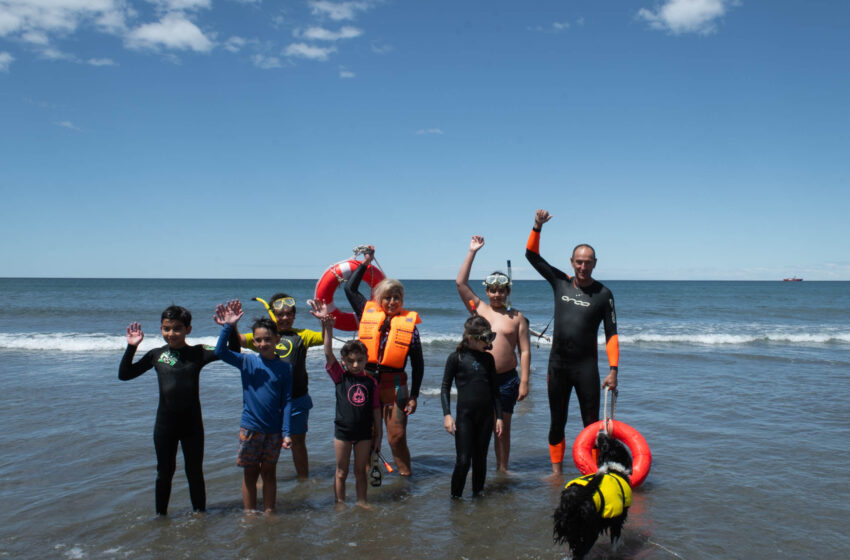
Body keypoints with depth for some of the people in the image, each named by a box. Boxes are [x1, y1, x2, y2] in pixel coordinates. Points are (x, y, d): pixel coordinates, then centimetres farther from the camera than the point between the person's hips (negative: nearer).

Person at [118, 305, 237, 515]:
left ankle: (200, 512, 25)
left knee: (195, 471, 10)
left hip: (192, 421, -1)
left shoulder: (197, 353, -4)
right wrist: (131, 347, -7)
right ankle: (160, 515, 30)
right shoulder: (156, 355, 1)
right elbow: (124, 374, 4)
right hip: (165, 421, 1)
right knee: (165, 471, 14)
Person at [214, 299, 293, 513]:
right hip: (250, 427, 0)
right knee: (250, 473, 10)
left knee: (269, 472, 12)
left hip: (274, 429, 0)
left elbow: (287, 401, -2)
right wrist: (228, 327, -25)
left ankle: (269, 513, 23)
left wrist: (286, 432, -7)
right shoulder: (247, 361, -2)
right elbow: (220, 351, -14)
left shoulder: (285, 368, -2)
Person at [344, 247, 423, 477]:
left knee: (397, 435, 0)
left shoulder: (408, 323, 0)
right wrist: (365, 262, 16)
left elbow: (418, 364, 2)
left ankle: (405, 475, 14)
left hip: (394, 384, -2)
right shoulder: (368, 314, 6)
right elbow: (350, 288, 15)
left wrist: (413, 396, -1)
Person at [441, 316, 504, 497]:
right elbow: (445, 387, -1)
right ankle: (455, 497, 7)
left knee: (480, 459, 11)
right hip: (465, 415, -4)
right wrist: (447, 414, -10)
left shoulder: (488, 358, 8)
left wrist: (499, 416, 12)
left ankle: (477, 493, 25)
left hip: (486, 415, 4)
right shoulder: (456, 357, -4)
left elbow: (494, 389, 15)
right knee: (463, 460, -7)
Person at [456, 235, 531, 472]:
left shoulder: (517, 317, 4)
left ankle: (502, 469, 20)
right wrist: (472, 252, -5)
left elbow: (524, 351, 2)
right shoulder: (479, 309, 6)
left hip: (507, 378, 0)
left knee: (503, 427, 9)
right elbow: (460, 283, -2)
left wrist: (524, 382, -5)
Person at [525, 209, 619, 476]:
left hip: (586, 365, -3)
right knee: (556, 422, 10)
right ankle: (556, 471, 21)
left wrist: (613, 369, -11)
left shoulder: (603, 294, -2)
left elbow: (611, 334, -3)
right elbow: (532, 256, 6)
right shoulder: (560, 282, 4)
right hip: (557, 363, 3)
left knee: (592, 423, 0)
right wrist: (537, 227, -8)